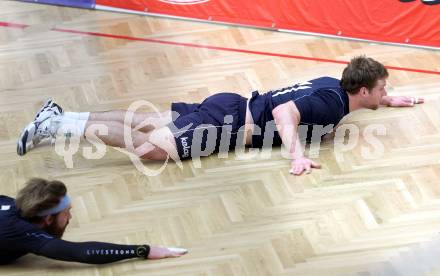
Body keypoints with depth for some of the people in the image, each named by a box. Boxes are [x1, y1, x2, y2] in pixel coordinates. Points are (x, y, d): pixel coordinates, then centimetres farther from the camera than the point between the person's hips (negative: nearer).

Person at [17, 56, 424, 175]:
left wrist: (390, 100, 37)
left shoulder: (334, 85, 12)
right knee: (155, 146, -19)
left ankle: (62, 116, 8)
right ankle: (58, 126, -23)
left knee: (146, 124, 9)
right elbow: (284, 111, -32)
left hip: (231, 108, 9)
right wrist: (297, 155, -39)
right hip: (231, 121, -9)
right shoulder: (330, 104, -17)